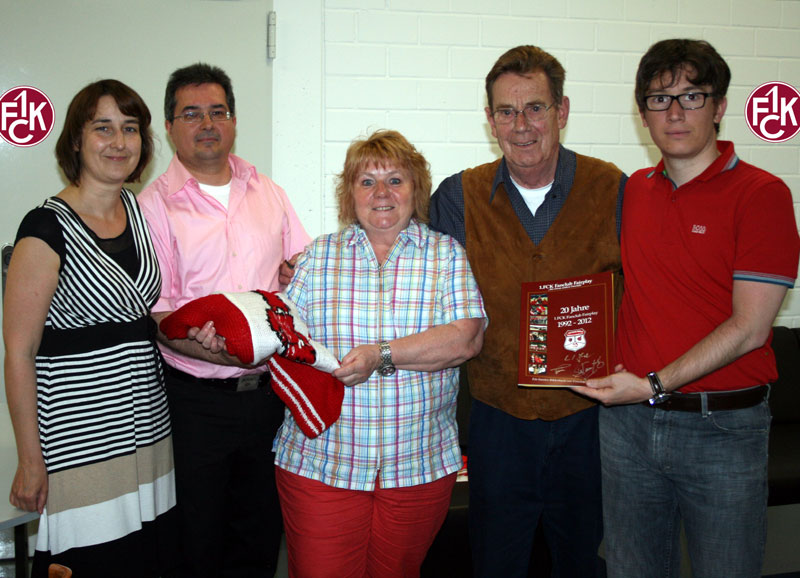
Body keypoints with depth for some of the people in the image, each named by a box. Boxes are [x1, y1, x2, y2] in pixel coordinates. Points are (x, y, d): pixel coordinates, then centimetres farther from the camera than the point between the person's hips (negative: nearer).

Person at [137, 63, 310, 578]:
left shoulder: (265, 189, 10)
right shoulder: (155, 204, -5)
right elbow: (155, 312, -11)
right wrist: (218, 352, -25)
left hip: (270, 388, 4)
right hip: (197, 397, -4)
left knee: (263, 526, 17)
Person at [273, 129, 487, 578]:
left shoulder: (448, 254, 3)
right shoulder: (318, 257, 7)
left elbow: (466, 339, -10)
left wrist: (382, 354, -20)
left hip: (422, 465, 0)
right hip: (320, 461, 0)